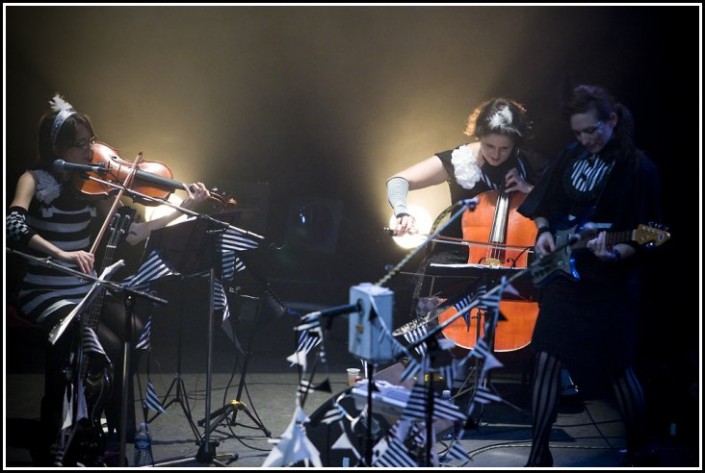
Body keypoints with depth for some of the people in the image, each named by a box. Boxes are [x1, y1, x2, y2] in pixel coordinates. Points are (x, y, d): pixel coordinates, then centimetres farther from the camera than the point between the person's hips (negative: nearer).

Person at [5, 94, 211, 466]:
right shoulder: (35, 180, -10)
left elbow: (130, 234, 0)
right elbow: (13, 227, -28)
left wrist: (184, 208, -6)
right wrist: (63, 254, -40)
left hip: (86, 290, 5)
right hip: (46, 295, -5)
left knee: (136, 334, -20)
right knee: (109, 346, -26)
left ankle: (123, 434, -3)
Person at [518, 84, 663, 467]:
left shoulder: (638, 168, -12)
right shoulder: (571, 155, 5)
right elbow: (545, 202, 18)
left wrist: (615, 253, -31)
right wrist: (543, 231, 0)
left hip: (610, 284, -5)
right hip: (562, 274, 5)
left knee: (618, 369, 3)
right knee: (546, 361, 2)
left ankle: (638, 453, 23)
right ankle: (539, 455, 11)